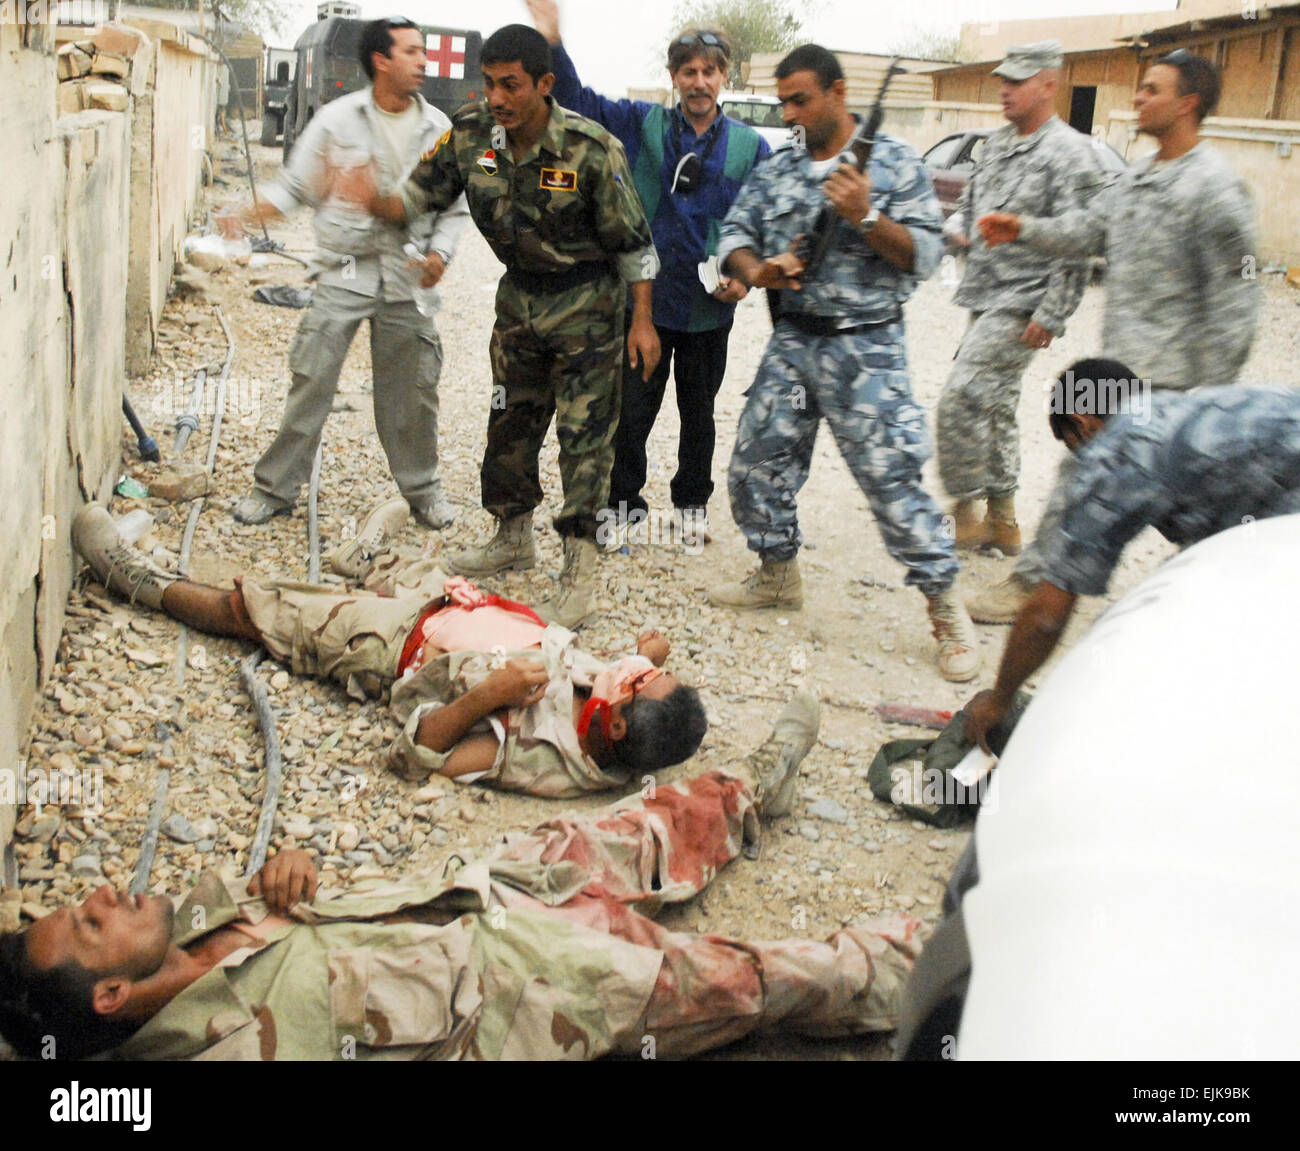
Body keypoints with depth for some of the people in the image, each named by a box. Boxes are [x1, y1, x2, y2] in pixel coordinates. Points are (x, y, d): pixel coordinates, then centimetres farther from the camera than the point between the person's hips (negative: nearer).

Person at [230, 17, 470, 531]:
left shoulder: (437, 128, 5)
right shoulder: (337, 119, -1)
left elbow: (454, 206, 12)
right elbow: (297, 184, 4)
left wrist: (440, 251, -5)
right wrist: (260, 208, -15)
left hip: (405, 275, 2)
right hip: (344, 270, -2)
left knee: (411, 387, 7)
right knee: (312, 381, -3)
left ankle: (421, 489, 25)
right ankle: (275, 488, 9)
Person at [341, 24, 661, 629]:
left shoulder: (590, 149, -23)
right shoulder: (470, 135, -9)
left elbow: (632, 241, -14)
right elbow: (419, 197, 0)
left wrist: (642, 322, -13)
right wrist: (373, 201, -22)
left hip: (585, 304, -6)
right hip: (519, 295, 6)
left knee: (585, 434, -5)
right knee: (510, 422, 15)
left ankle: (579, 575, -1)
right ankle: (514, 539, 34)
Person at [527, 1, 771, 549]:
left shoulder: (750, 146, 2)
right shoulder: (643, 124, 1)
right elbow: (579, 101, -2)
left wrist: (747, 275, -8)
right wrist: (553, 44, -18)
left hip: (709, 308, 1)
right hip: (644, 299, -1)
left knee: (698, 412, 15)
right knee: (632, 410, 4)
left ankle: (692, 504, 33)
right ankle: (624, 504, 22)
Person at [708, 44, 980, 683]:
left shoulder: (894, 163, -4)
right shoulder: (775, 171, 10)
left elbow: (925, 257, -8)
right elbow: (734, 237, 8)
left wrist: (866, 215, -22)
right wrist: (759, 269, -13)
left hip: (866, 348, -5)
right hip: (792, 342, 6)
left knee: (891, 479, -8)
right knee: (754, 466, 9)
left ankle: (946, 611, 5)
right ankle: (779, 577, 32)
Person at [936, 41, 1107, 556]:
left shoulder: (1070, 154, -12)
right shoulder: (997, 145, 14)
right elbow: (968, 203, 26)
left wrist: (1049, 316, -19)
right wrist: (957, 229, 1)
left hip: (1021, 307, -9)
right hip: (986, 300, 9)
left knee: (960, 402, -16)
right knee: (995, 409, 14)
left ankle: (967, 511, -2)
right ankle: (1002, 522, 24)